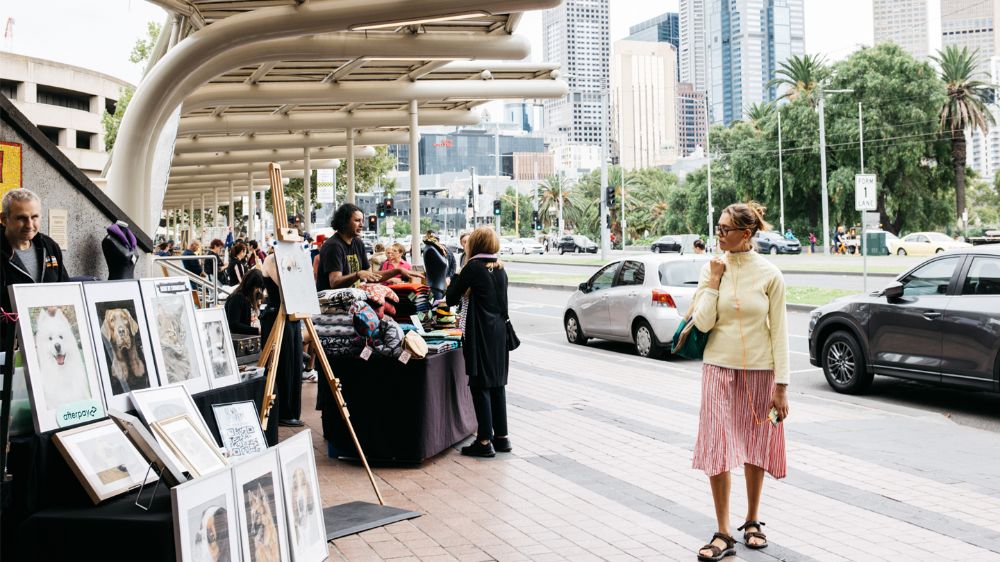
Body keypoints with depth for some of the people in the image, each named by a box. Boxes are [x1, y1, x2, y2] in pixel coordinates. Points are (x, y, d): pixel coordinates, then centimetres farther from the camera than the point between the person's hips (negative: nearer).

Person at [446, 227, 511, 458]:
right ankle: (501, 436, 19)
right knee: (497, 384, 13)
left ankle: (485, 441, 0)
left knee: (480, 385, -2)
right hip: (500, 331, 7)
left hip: (481, 334, -7)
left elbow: (451, 299, -5)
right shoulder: (500, 268, 10)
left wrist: (454, 280, 12)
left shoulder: (473, 267, -10)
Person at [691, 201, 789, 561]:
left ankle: (752, 522, 30)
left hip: (759, 370, -1)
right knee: (716, 448, -4)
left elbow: (778, 331, -4)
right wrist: (714, 282, -12)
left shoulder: (769, 274, -6)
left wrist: (781, 385, -6)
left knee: (755, 449, 10)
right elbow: (702, 323, -6)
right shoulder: (712, 268, -1)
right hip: (719, 369, 1)